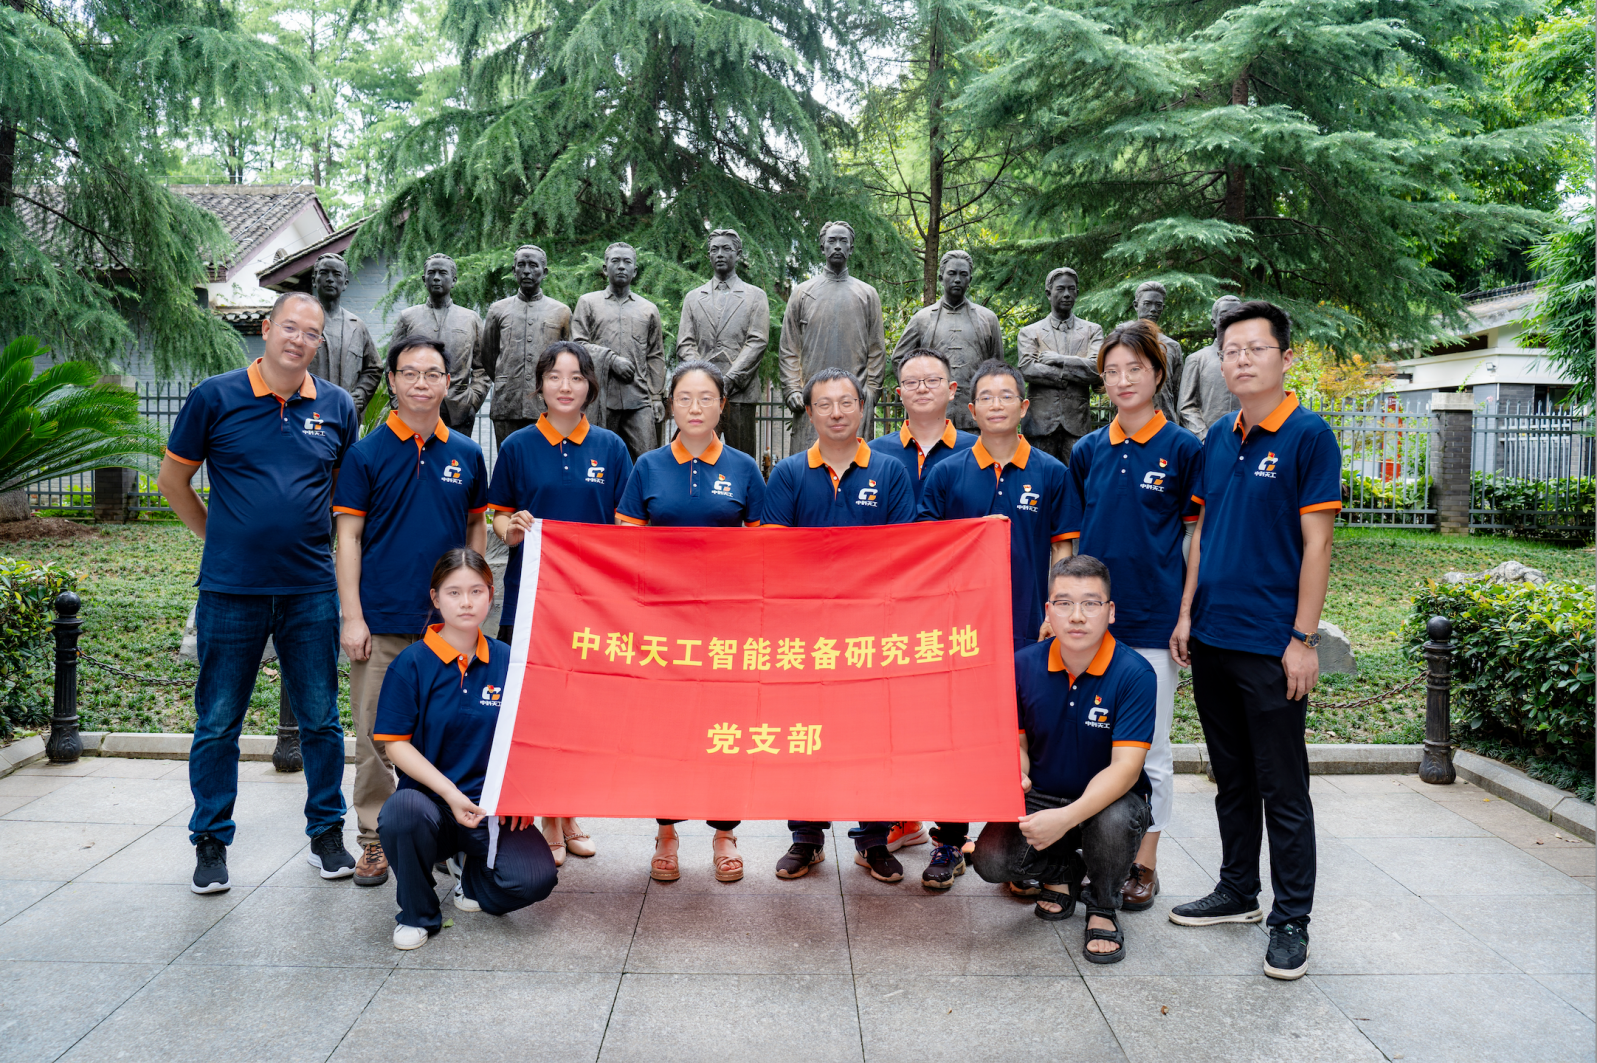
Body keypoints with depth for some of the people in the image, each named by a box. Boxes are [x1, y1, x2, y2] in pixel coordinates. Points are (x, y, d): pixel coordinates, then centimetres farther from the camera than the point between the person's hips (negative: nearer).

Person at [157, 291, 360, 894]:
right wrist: (219, 537, 9)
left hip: (311, 590, 2)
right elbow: (173, 480, 8)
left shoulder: (337, 407, 5)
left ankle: (327, 832, 23)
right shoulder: (215, 398, -1)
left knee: (321, 720, 8)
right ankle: (211, 841, 22)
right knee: (217, 723, 7)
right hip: (230, 591, -1)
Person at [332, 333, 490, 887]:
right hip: (382, 620, -2)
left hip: (447, 622, 2)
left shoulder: (467, 454, 8)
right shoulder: (366, 453, 0)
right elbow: (348, 535, -2)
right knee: (376, 735, 3)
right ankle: (375, 838, 16)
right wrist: (352, 617, -8)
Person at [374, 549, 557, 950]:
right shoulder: (412, 662, -4)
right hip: (432, 798, -1)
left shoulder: (508, 661, 3)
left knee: (535, 878, -23)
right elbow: (396, 743, -5)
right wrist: (450, 793, -16)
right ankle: (418, 914, -3)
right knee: (403, 811, -37)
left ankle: (469, 870, 17)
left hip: (492, 807, 2)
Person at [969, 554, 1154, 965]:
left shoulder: (1134, 674, -19)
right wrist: (1015, 777, -21)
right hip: (1041, 796, 3)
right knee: (991, 860, -22)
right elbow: (1015, 740, 4)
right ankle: (1062, 870, 16)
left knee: (1114, 822, -37)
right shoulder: (1024, 665, -8)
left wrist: (1066, 817, -39)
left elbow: (1125, 767, -25)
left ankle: (1102, 909, -2)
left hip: (1106, 797, -3)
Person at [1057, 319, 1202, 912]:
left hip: (1152, 617, -3)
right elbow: (1071, 540, 11)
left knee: (1148, 748, 5)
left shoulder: (1182, 450, -2)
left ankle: (1144, 864, 19)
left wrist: (1187, 614, -5)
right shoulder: (1087, 451, 8)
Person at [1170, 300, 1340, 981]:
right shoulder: (1217, 440, 10)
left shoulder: (1309, 436, -8)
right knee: (1231, 777, 17)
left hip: (1272, 643, -6)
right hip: (1211, 637, 6)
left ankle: (1290, 919, 15)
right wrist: (1187, 613, 9)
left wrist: (1303, 639, -13)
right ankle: (1237, 892, 31)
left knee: (1282, 789, 3)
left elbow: (1316, 544, -11)